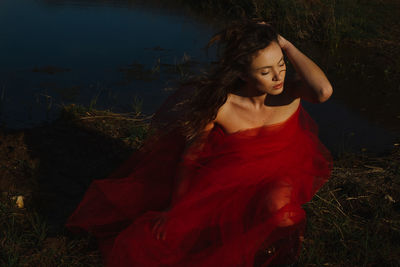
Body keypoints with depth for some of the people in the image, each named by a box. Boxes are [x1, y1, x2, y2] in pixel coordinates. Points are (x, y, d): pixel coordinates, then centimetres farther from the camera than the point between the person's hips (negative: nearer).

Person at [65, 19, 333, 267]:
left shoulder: (290, 91, -19)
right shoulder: (220, 104, -22)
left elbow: (323, 91, -44)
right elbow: (189, 156, -10)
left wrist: (286, 45, -33)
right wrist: (175, 209, -2)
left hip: (278, 177, 0)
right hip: (228, 182, 0)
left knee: (277, 205, -38)